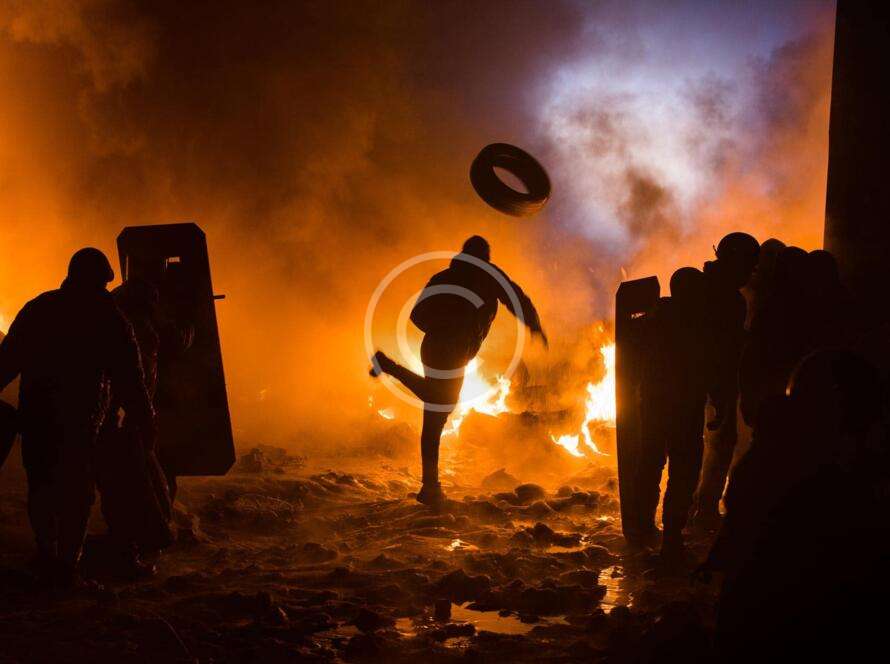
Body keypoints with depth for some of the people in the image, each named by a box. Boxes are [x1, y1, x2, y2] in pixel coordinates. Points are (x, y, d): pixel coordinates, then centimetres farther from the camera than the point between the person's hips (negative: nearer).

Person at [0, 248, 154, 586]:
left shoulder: (37, 308, 3)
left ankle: (48, 555, 13)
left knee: (41, 483, 16)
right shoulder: (110, 319, -5)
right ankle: (67, 562, 7)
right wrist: (147, 422, 0)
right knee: (76, 488, 9)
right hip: (83, 417, -2)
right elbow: (129, 380, -6)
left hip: (35, 411, 2)